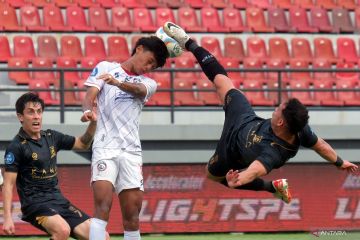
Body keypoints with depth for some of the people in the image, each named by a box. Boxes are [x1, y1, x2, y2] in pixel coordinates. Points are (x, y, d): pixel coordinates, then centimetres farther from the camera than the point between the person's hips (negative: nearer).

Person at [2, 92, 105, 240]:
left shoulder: (51, 137, 11)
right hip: (35, 203, -7)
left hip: (58, 199, 7)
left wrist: (93, 123, 5)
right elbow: (8, 184, -10)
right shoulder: (16, 147, -7)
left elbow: (82, 144, 24)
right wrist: (7, 218, -20)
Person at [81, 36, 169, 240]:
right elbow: (91, 94, 0)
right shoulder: (106, 68, 13)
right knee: (103, 206, -18)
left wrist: (118, 83, -27)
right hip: (105, 147, -4)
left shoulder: (148, 83, 19)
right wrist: (88, 110, -24)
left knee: (132, 215, 1)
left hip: (132, 151, 4)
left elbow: (139, 90, -4)